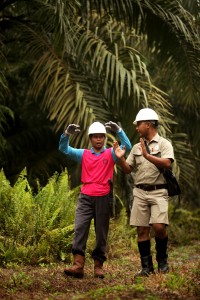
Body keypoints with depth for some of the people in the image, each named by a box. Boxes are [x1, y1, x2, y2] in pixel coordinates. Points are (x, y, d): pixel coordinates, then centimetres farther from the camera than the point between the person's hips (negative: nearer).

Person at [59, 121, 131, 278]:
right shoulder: (83, 154, 13)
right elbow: (64, 149, 8)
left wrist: (118, 130, -17)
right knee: (80, 229, -12)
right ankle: (78, 264, -16)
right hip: (85, 197, 1)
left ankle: (98, 265, 12)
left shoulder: (111, 153, 8)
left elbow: (127, 146, -6)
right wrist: (67, 134, -9)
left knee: (101, 233, 4)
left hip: (103, 198, -1)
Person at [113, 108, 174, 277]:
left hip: (158, 192, -5)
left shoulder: (164, 144, 0)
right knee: (142, 230, 1)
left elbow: (167, 163, -17)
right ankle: (147, 267, 8)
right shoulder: (137, 147, 16)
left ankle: (162, 260, 6)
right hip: (140, 192, 5)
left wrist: (147, 155, -22)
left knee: (159, 226, -18)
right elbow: (128, 169, 16)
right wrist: (120, 158, -2)